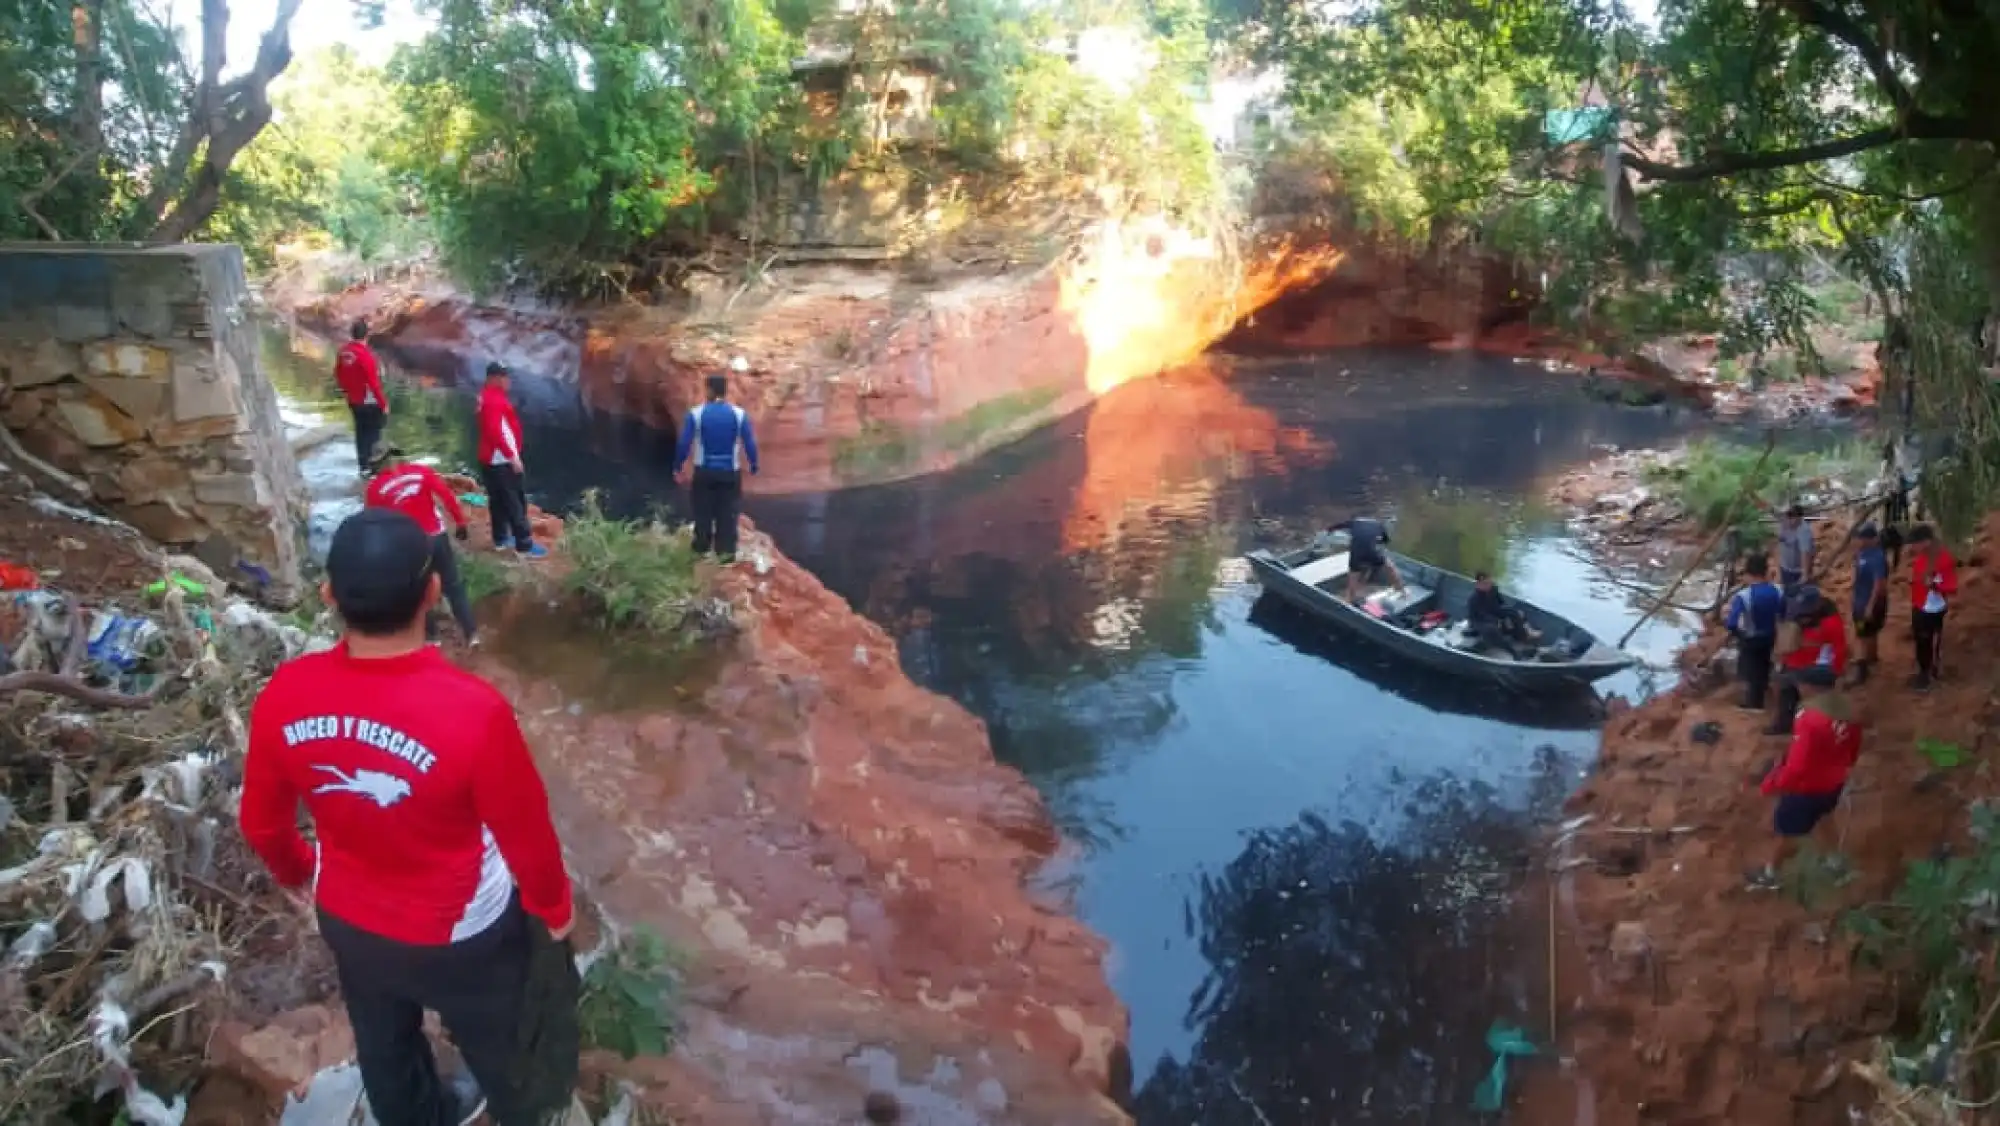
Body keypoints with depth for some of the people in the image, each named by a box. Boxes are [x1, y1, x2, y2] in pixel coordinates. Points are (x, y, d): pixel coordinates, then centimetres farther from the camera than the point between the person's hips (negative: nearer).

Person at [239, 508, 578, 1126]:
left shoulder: (285, 696, -23)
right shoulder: (473, 709, -37)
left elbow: (262, 821, -4)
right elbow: (526, 833, -21)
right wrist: (554, 907, -1)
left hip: (348, 921, 4)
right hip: (463, 932, -4)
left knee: (384, 1045, 33)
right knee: (500, 1044, 28)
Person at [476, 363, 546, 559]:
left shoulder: (488, 396, 13)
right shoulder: (494, 399, -19)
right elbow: (494, 432, -28)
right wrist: (512, 457, -27)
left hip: (491, 459, 10)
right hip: (503, 460, -10)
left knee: (498, 500, 17)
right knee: (516, 502, -6)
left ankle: (500, 539, 26)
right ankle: (525, 545, -4)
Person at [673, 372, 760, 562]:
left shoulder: (696, 414, -9)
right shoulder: (739, 414, -7)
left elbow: (684, 443, -5)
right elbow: (750, 444, -2)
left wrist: (677, 467, 8)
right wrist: (754, 466, 13)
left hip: (704, 471, 0)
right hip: (730, 472, 0)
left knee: (703, 512, 15)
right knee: (728, 513, 7)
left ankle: (701, 549, 25)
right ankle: (726, 552, 8)